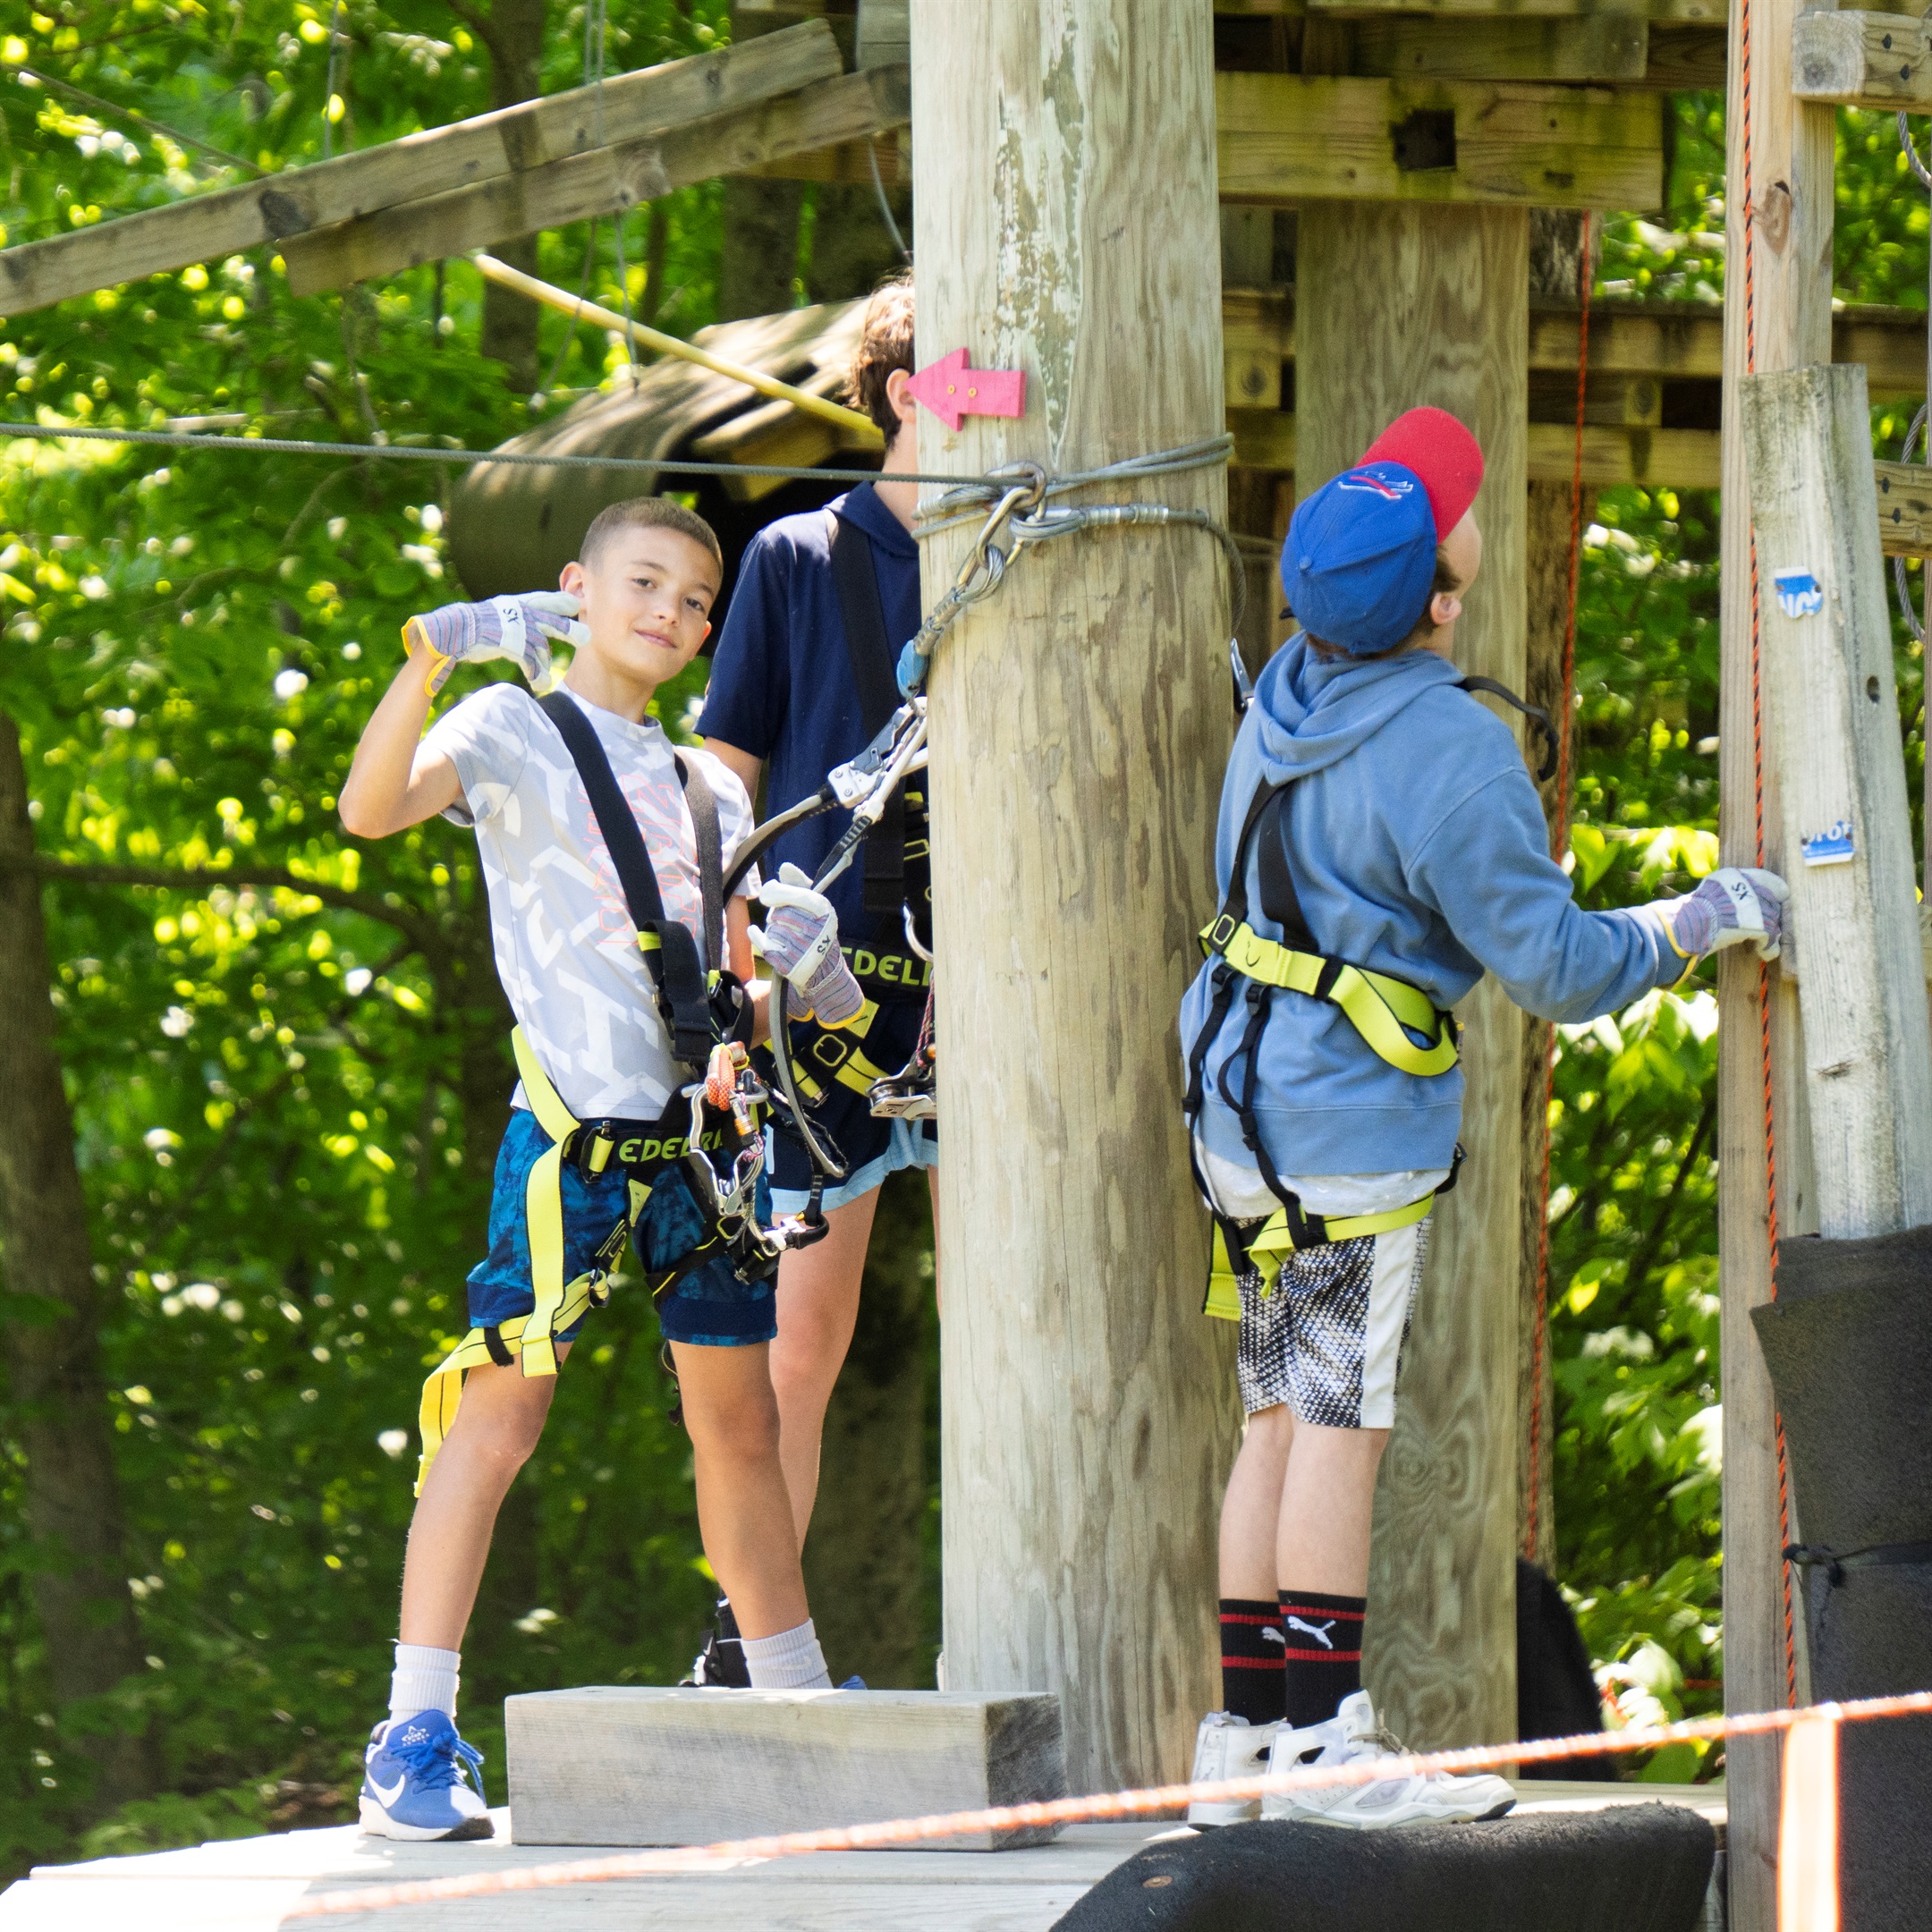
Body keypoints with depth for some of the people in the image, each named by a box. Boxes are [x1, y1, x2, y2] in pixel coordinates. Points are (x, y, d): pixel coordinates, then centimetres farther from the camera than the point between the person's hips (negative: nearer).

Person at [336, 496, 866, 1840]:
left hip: (702, 1130, 6)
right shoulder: (517, 732, 1)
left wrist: (795, 974, 2)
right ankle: (415, 1743, -12)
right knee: (499, 1413, -11)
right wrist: (430, 660, -32)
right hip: (575, 1131, -6)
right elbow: (373, 809, -18)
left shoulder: (707, 793, 20)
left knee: (741, 1425, 12)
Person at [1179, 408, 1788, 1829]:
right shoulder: (1446, 755, -21)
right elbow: (1558, 967, -18)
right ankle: (1321, 1739, -4)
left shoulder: (1292, 690, 5)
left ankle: (1243, 1732, 13)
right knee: (1341, 1423, -5)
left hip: (1246, 1108, 9)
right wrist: (1704, 922, -4)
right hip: (1352, 1125, -9)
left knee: (1286, 1420, 12)